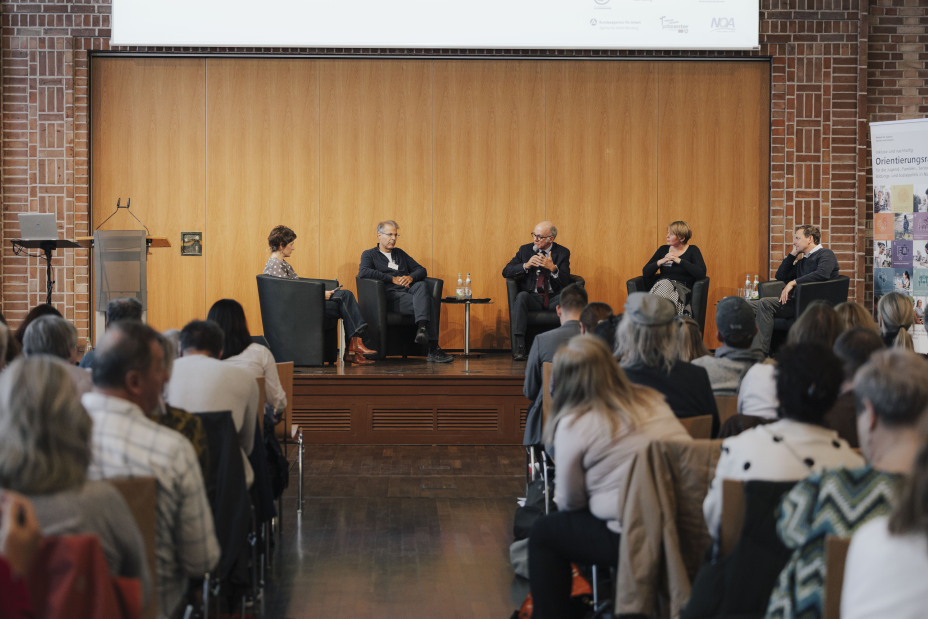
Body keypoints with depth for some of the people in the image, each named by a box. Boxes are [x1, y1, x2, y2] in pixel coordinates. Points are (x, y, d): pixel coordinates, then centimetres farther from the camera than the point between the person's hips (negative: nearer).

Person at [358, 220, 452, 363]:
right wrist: (393, 279, -10)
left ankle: (422, 328, -49)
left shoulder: (400, 253, 31)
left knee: (421, 285, -35)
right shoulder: (370, 254, 14)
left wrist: (411, 277, -2)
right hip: (390, 295, -5)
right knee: (431, 303, -31)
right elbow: (363, 272, -9)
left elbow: (421, 270, 24)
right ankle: (433, 350, -38)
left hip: (408, 290, 5)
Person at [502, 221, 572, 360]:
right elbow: (506, 272, 2)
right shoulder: (525, 250, 10)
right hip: (532, 299, 1)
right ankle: (518, 349, -37)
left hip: (553, 300, -1)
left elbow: (565, 282, -5)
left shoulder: (562, 252, 5)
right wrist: (526, 265, -14)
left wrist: (553, 268, -24)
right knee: (521, 295, -33)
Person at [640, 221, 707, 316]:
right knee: (664, 283, -34)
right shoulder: (663, 249, 20)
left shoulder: (692, 250, 10)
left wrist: (679, 261, -9)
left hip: (682, 288, -3)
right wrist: (661, 262, -3)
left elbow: (701, 273, -8)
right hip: (661, 285, 3)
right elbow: (645, 272, 15)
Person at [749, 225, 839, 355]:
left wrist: (793, 282, -19)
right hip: (796, 300, 9)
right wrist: (793, 254, 21)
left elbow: (823, 273, -20)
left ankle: (760, 352, -33)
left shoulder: (825, 254, 2)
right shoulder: (802, 261, 30)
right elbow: (780, 276, 28)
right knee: (747, 306, -6)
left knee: (765, 303, -29)